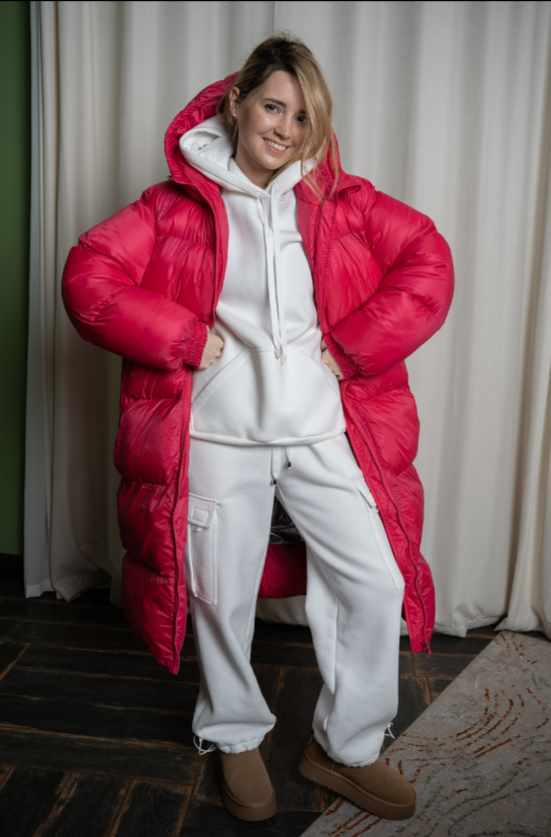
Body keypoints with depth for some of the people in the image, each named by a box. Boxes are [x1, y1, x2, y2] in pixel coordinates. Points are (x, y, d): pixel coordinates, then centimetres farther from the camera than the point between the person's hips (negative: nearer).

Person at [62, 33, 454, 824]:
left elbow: (427, 262, 1)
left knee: (376, 584, 2)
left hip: (324, 431, 2)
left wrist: (355, 345, -8)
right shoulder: (178, 202, 1)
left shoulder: (342, 198, 6)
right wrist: (185, 337, -13)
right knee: (222, 596, 10)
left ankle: (347, 747, 27)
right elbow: (88, 278, -6)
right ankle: (236, 736, 39)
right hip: (218, 437, -1)